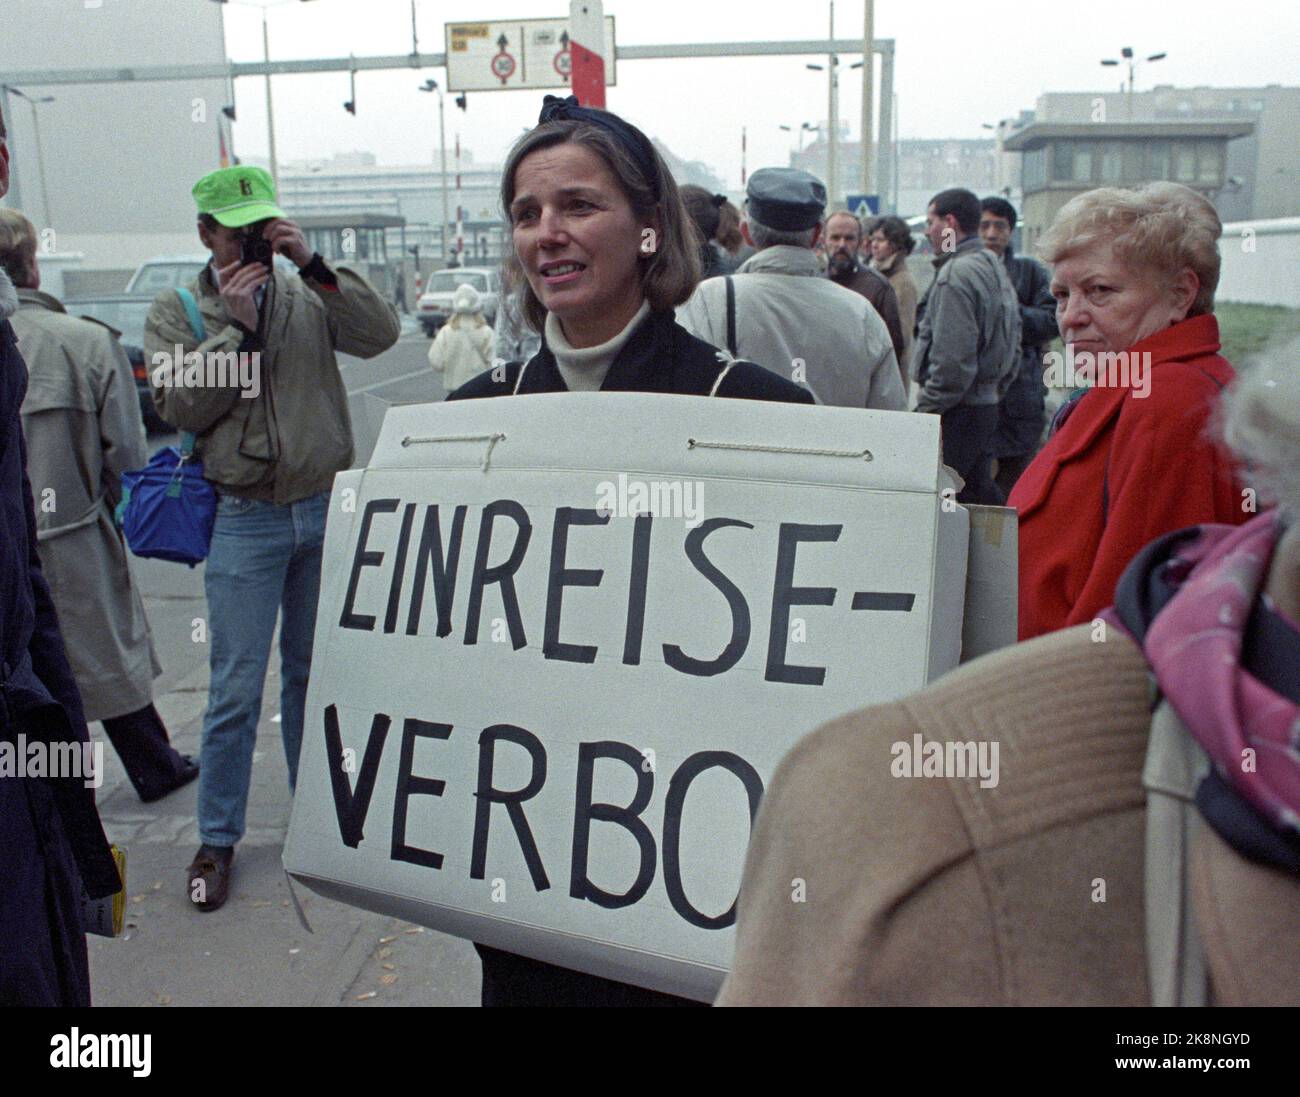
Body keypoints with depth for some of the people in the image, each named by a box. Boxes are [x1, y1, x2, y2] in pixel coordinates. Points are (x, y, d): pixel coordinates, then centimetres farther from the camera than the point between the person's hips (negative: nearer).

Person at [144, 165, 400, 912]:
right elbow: (180, 407, -10)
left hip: (327, 510, 2)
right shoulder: (177, 312, 2)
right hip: (246, 520, -2)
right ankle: (218, 840, 17)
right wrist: (234, 325, -14)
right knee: (238, 688, 1)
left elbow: (380, 334, -11)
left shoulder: (308, 298, 5)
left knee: (313, 673, 16)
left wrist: (314, 265, -17)